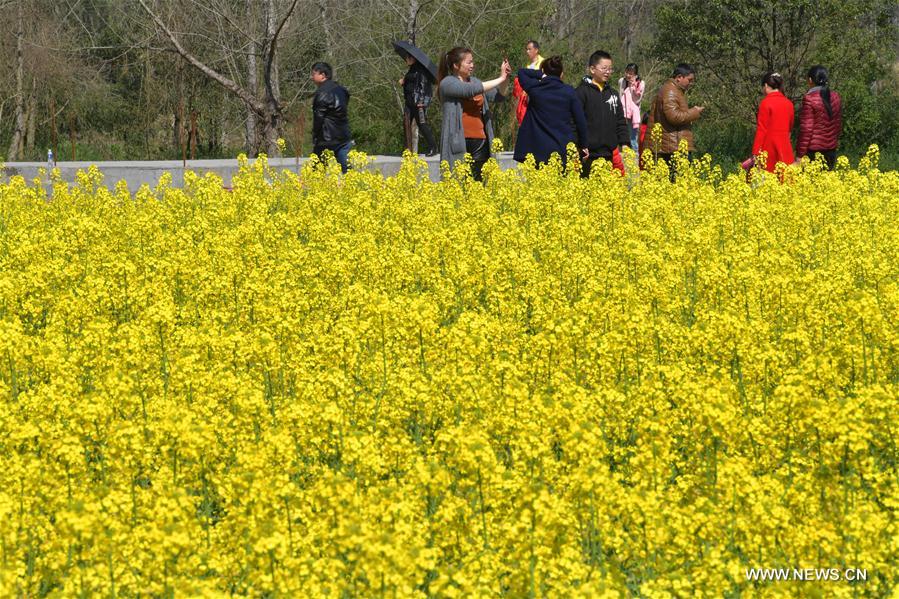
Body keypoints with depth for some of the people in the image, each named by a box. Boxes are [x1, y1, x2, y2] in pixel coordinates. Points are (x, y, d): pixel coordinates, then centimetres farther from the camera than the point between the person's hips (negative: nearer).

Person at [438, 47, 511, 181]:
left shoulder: (474, 81, 16)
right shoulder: (447, 83, -5)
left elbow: (498, 97, 20)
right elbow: (471, 90, -19)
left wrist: (505, 78, 2)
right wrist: (500, 79, -12)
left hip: (480, 141, 6)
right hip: (459, 142, -6)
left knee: (478, 182, 0)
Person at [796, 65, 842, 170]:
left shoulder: (809, 99, -13)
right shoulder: (836, 97, 8)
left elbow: (806, 129, -13)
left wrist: (800, 155, -9)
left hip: (813, 150, -7)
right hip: (831, 148, 7)